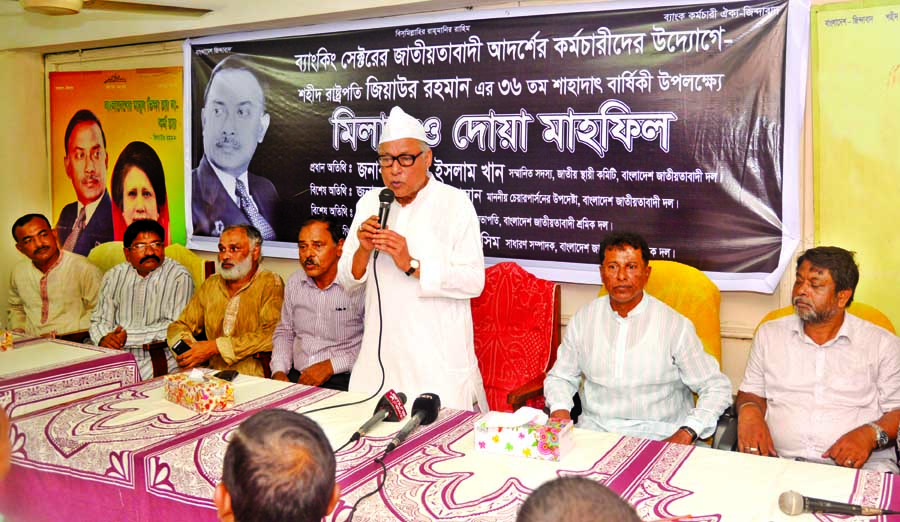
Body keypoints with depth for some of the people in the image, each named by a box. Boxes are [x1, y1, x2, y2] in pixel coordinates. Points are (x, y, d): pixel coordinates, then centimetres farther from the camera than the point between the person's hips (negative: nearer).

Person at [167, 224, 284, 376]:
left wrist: (216, 347, -17)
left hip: (252, 376, -5)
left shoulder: (270, 284, -2)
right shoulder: (211, 285, 18)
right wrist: (183, 346, -4)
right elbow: (180, 325, 21)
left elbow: (270, 334, -16)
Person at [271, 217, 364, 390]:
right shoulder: (294, 282, 13)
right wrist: (279, 371, 7)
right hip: (295, 378, 6)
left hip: (342, 381, -5)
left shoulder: (360, 284, -10)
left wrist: (331, 366, -14)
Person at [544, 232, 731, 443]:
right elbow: (560, 376, 20)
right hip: (594, 429, 3)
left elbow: (717, 387, 2)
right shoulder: (583, 319, 8)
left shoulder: (675, 326, -2)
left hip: (658, 436, -3)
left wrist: (687, 433, -12)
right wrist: (559, 408, -1)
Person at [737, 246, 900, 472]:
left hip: (861, 466, 0)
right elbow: (751, 392, 19)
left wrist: (870, 434, -14)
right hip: (778, 463, 1)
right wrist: (748, 410, -4)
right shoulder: (769, 334, 15)